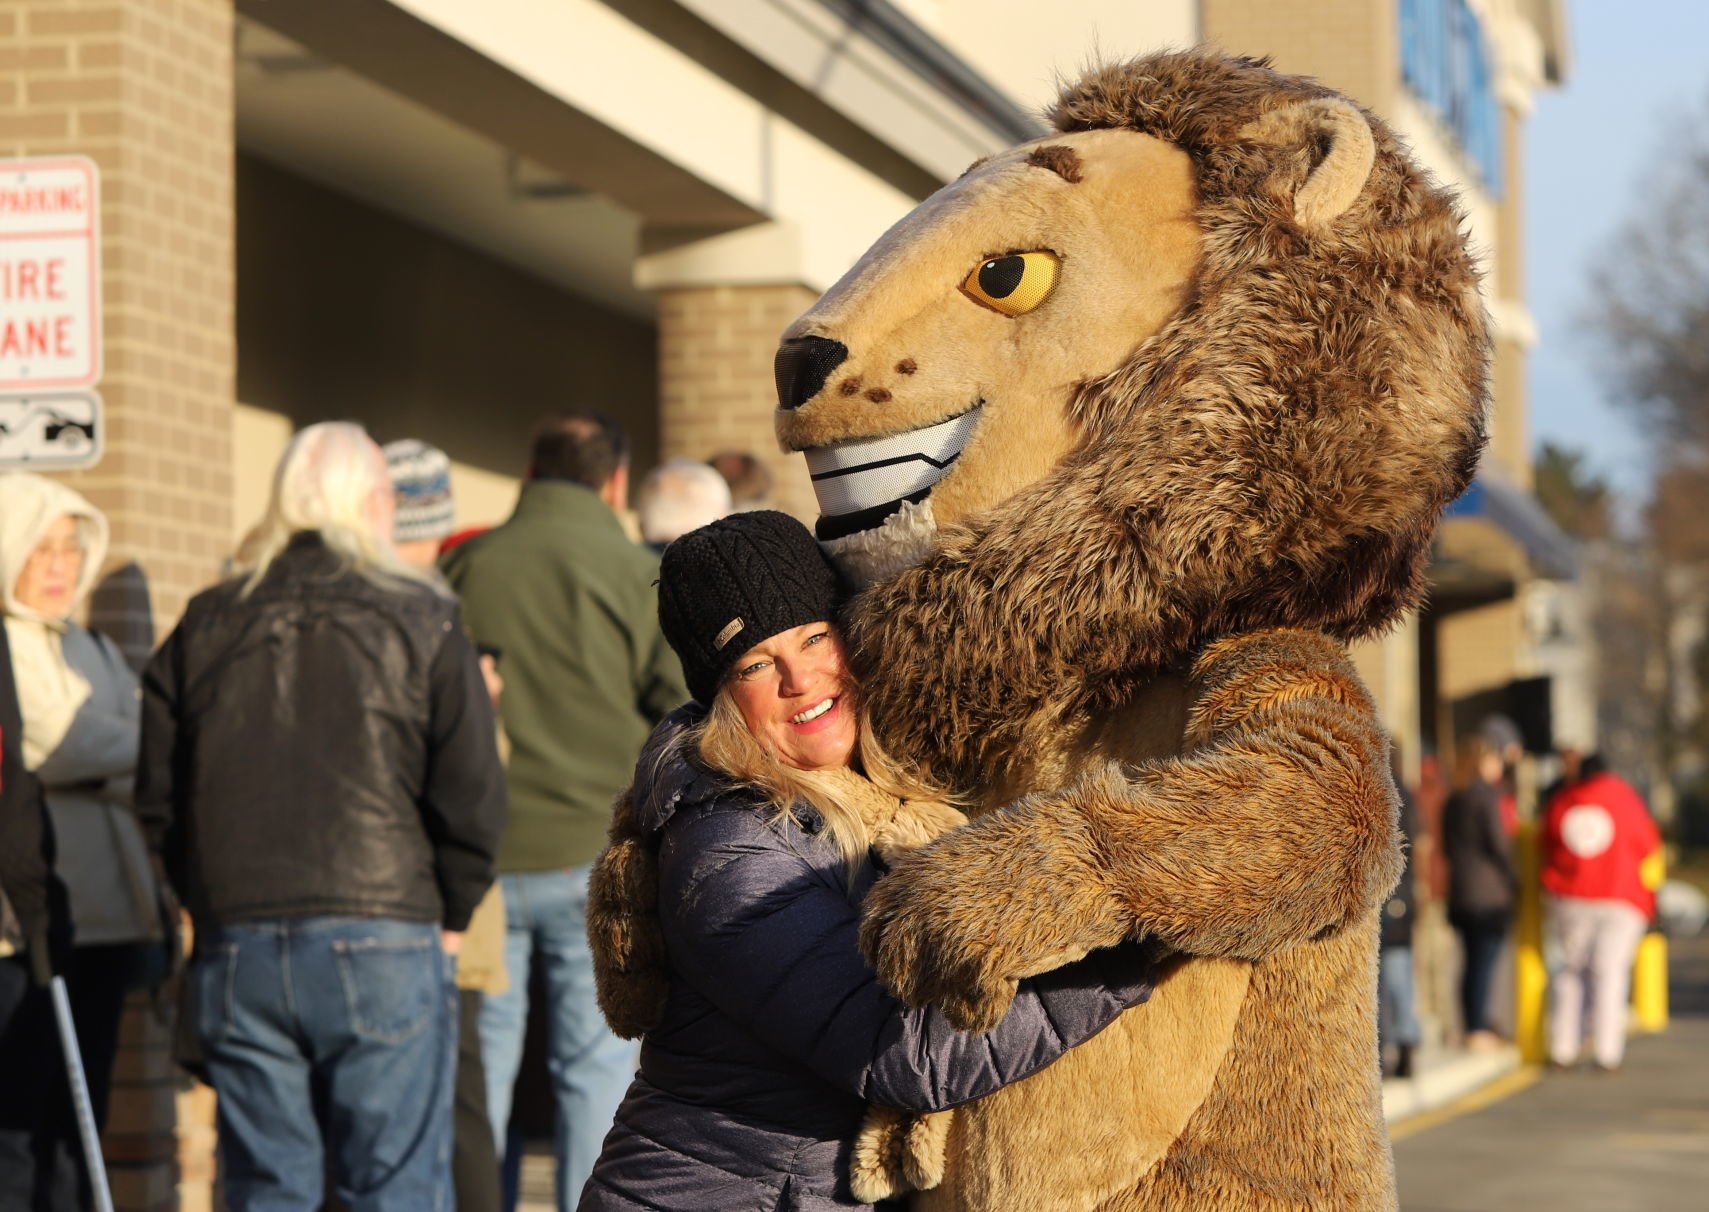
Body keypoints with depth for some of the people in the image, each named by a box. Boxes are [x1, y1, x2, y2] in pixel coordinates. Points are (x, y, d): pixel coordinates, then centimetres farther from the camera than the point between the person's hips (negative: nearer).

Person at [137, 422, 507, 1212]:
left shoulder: (203, 627, 9)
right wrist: (451, 916, 6)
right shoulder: (421, 621, 0)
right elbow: (472, 792, -6)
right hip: (381, 939, -3)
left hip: (235, 948, 3)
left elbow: (157, 799, 8)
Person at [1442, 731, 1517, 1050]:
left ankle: (1470, 1027, 12)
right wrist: (1510, 877, -1)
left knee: (1472, 961, 12)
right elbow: (1498, 841, -12)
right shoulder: (1487, 796, -10)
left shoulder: (1453, 800, 12)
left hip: (1459, 891, 7)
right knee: (1485, 961, -5)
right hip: (1490, 892, -7)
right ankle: (1479, 1028, -7)